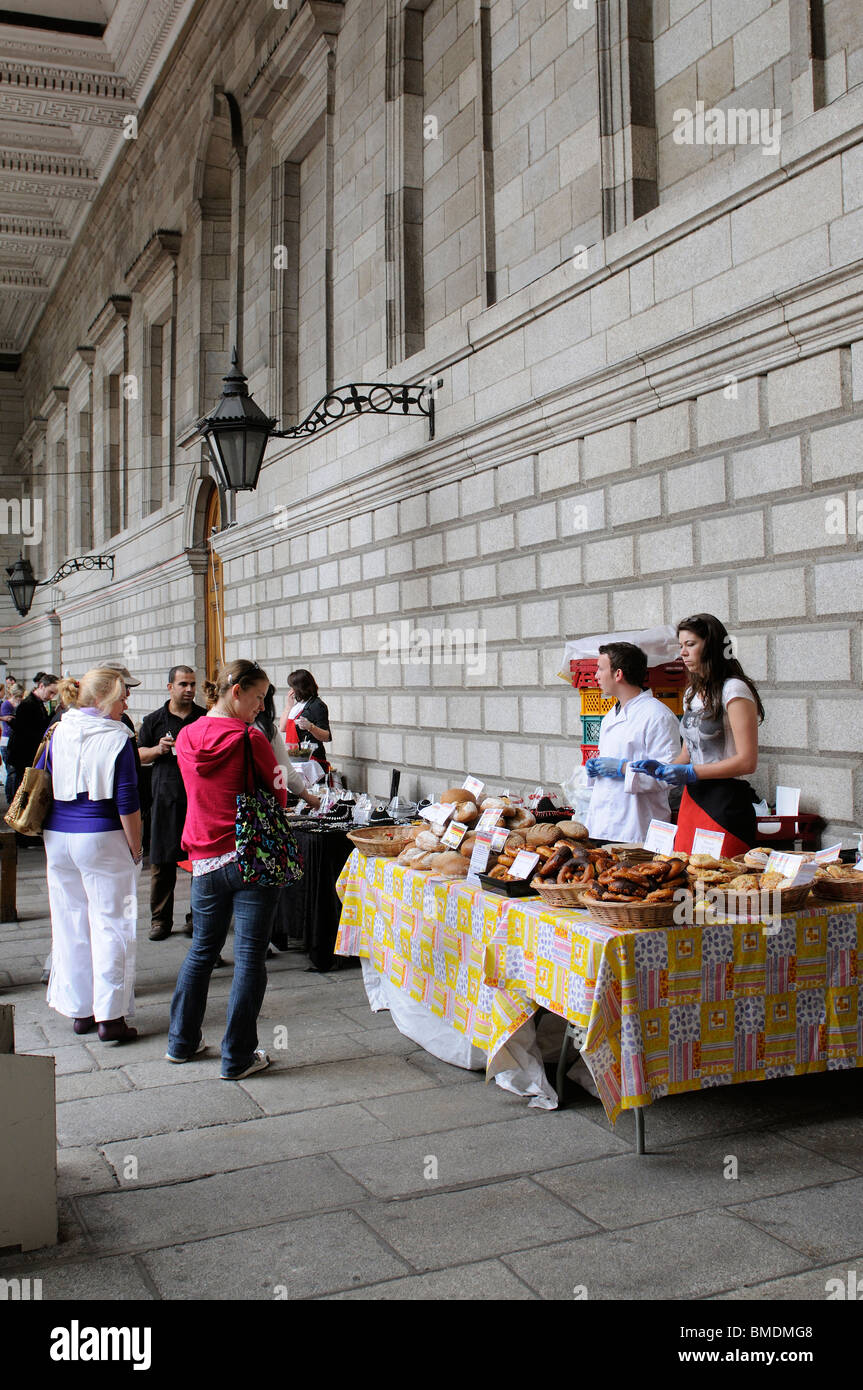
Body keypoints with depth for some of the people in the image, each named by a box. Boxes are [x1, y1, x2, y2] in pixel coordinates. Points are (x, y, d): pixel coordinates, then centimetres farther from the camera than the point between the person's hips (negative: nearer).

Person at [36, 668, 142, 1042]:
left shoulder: (57, 734, 5)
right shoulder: (116, 738, -11)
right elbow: (127, 803, -12)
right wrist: (136, 849, -3)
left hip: (58, 838, 5)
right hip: (103, 840, -5)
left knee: (70, 923, 12)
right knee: (110, 924, 1)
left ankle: (79, 1010, 21)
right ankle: (110, 1016, 2)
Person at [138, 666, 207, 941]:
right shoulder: (153, 720, 9)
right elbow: (139, 756, 12)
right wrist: (158, 749, -7)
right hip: (166, 798, 0)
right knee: (162, 861, 2)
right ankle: (160, 918, 12)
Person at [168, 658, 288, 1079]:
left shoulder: (187, 737, 5)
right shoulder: (250, 739, -13)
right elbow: (278, 798, -3)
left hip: (205, 862, 6)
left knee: (202, 949, 20)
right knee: (249, 956, 3)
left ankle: (182, 1041, 30)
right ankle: (238, 1057, 9)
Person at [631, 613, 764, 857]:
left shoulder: (734, 690, -9)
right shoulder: (692, 693, 16)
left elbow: (747, 761, -15)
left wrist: (691, 772, -17)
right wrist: (664, 768, 3)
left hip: (726, 802, -7)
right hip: (691, 800, 8)